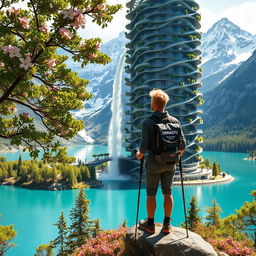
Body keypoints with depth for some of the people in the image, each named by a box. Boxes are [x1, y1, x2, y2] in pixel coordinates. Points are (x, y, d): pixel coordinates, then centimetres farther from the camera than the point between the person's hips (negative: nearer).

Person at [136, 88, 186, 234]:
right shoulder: (175, 121, -2)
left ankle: (150, 224, 21)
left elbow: (144, 145, -19)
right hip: (170, 164, 4)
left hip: (154, 164, -4)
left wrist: (140, 155, 2)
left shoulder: (148, 122, -14)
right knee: (168, 193, 13)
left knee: (151, 194, 10)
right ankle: (167, 225, 22)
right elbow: (183, 143, 0)